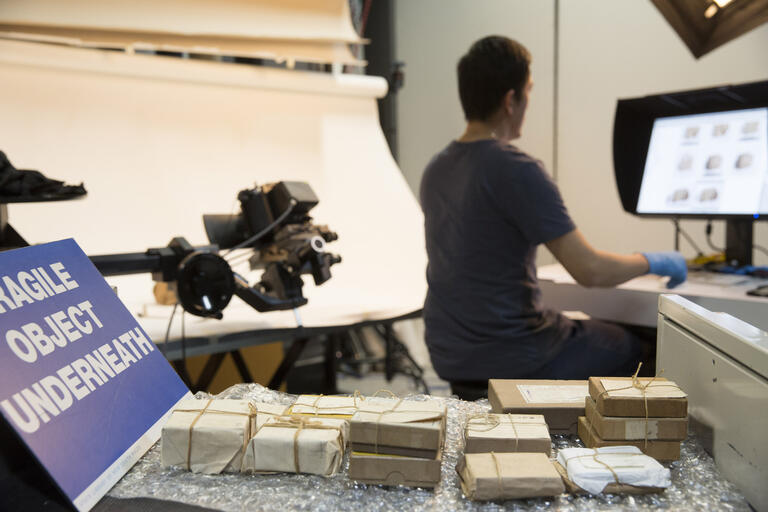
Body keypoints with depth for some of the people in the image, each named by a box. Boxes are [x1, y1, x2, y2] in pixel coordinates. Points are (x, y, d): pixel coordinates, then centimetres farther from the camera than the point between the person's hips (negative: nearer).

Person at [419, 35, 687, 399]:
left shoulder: (434, 170, 4)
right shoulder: (519, 171, -21)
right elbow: (590, 271, -21)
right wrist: (654, 262, -1)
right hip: (509, 362, -7)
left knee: (575, 328, 32)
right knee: (628, 346, 19)